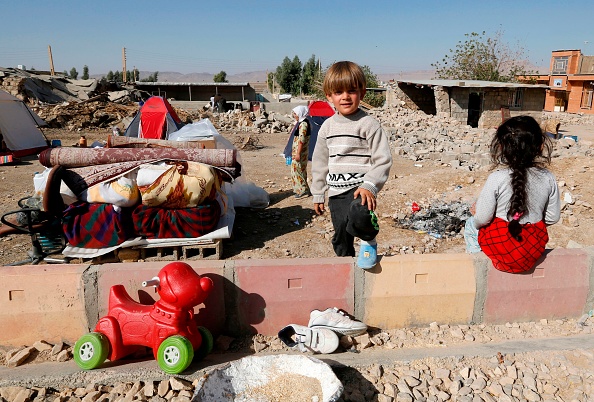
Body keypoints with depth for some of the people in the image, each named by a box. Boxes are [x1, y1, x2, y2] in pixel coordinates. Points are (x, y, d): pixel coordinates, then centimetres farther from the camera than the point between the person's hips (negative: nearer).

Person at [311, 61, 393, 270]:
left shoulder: (369, 124, -7)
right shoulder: (327, 127, 9)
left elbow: (383, 160, -8)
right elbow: (320, 162, 15)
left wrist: (369, 185, -21)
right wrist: (318, 194, 16)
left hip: (359, 189, -5)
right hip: (336, 192, 5)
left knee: (358, 216, -35)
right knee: (341, 240, 12)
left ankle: (368, 241, -1)